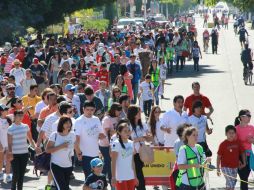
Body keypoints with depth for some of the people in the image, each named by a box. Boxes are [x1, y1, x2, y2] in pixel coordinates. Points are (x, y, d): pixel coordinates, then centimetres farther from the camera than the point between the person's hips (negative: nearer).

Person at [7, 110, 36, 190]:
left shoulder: (25, 126, 6)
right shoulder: (11, 128, -6)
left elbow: (30, 139, 11)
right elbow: (9, 143, -7)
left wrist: (35, 147, -4)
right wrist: (10, 153, -17)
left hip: (24, 153, 4)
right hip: (15, 154, -4)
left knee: (22, 174, 7)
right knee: (16, 174, -7)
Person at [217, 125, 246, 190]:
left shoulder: (237, 143, 0)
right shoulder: (223, 144, -11)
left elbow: (242, 152, 12)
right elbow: (218, 157, -6)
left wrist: (244, 163, 3)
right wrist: (218, 169, -6)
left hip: (235, 167, 5)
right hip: (226, 167, -5)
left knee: (233, 184, 14)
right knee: (230, 183, -15)